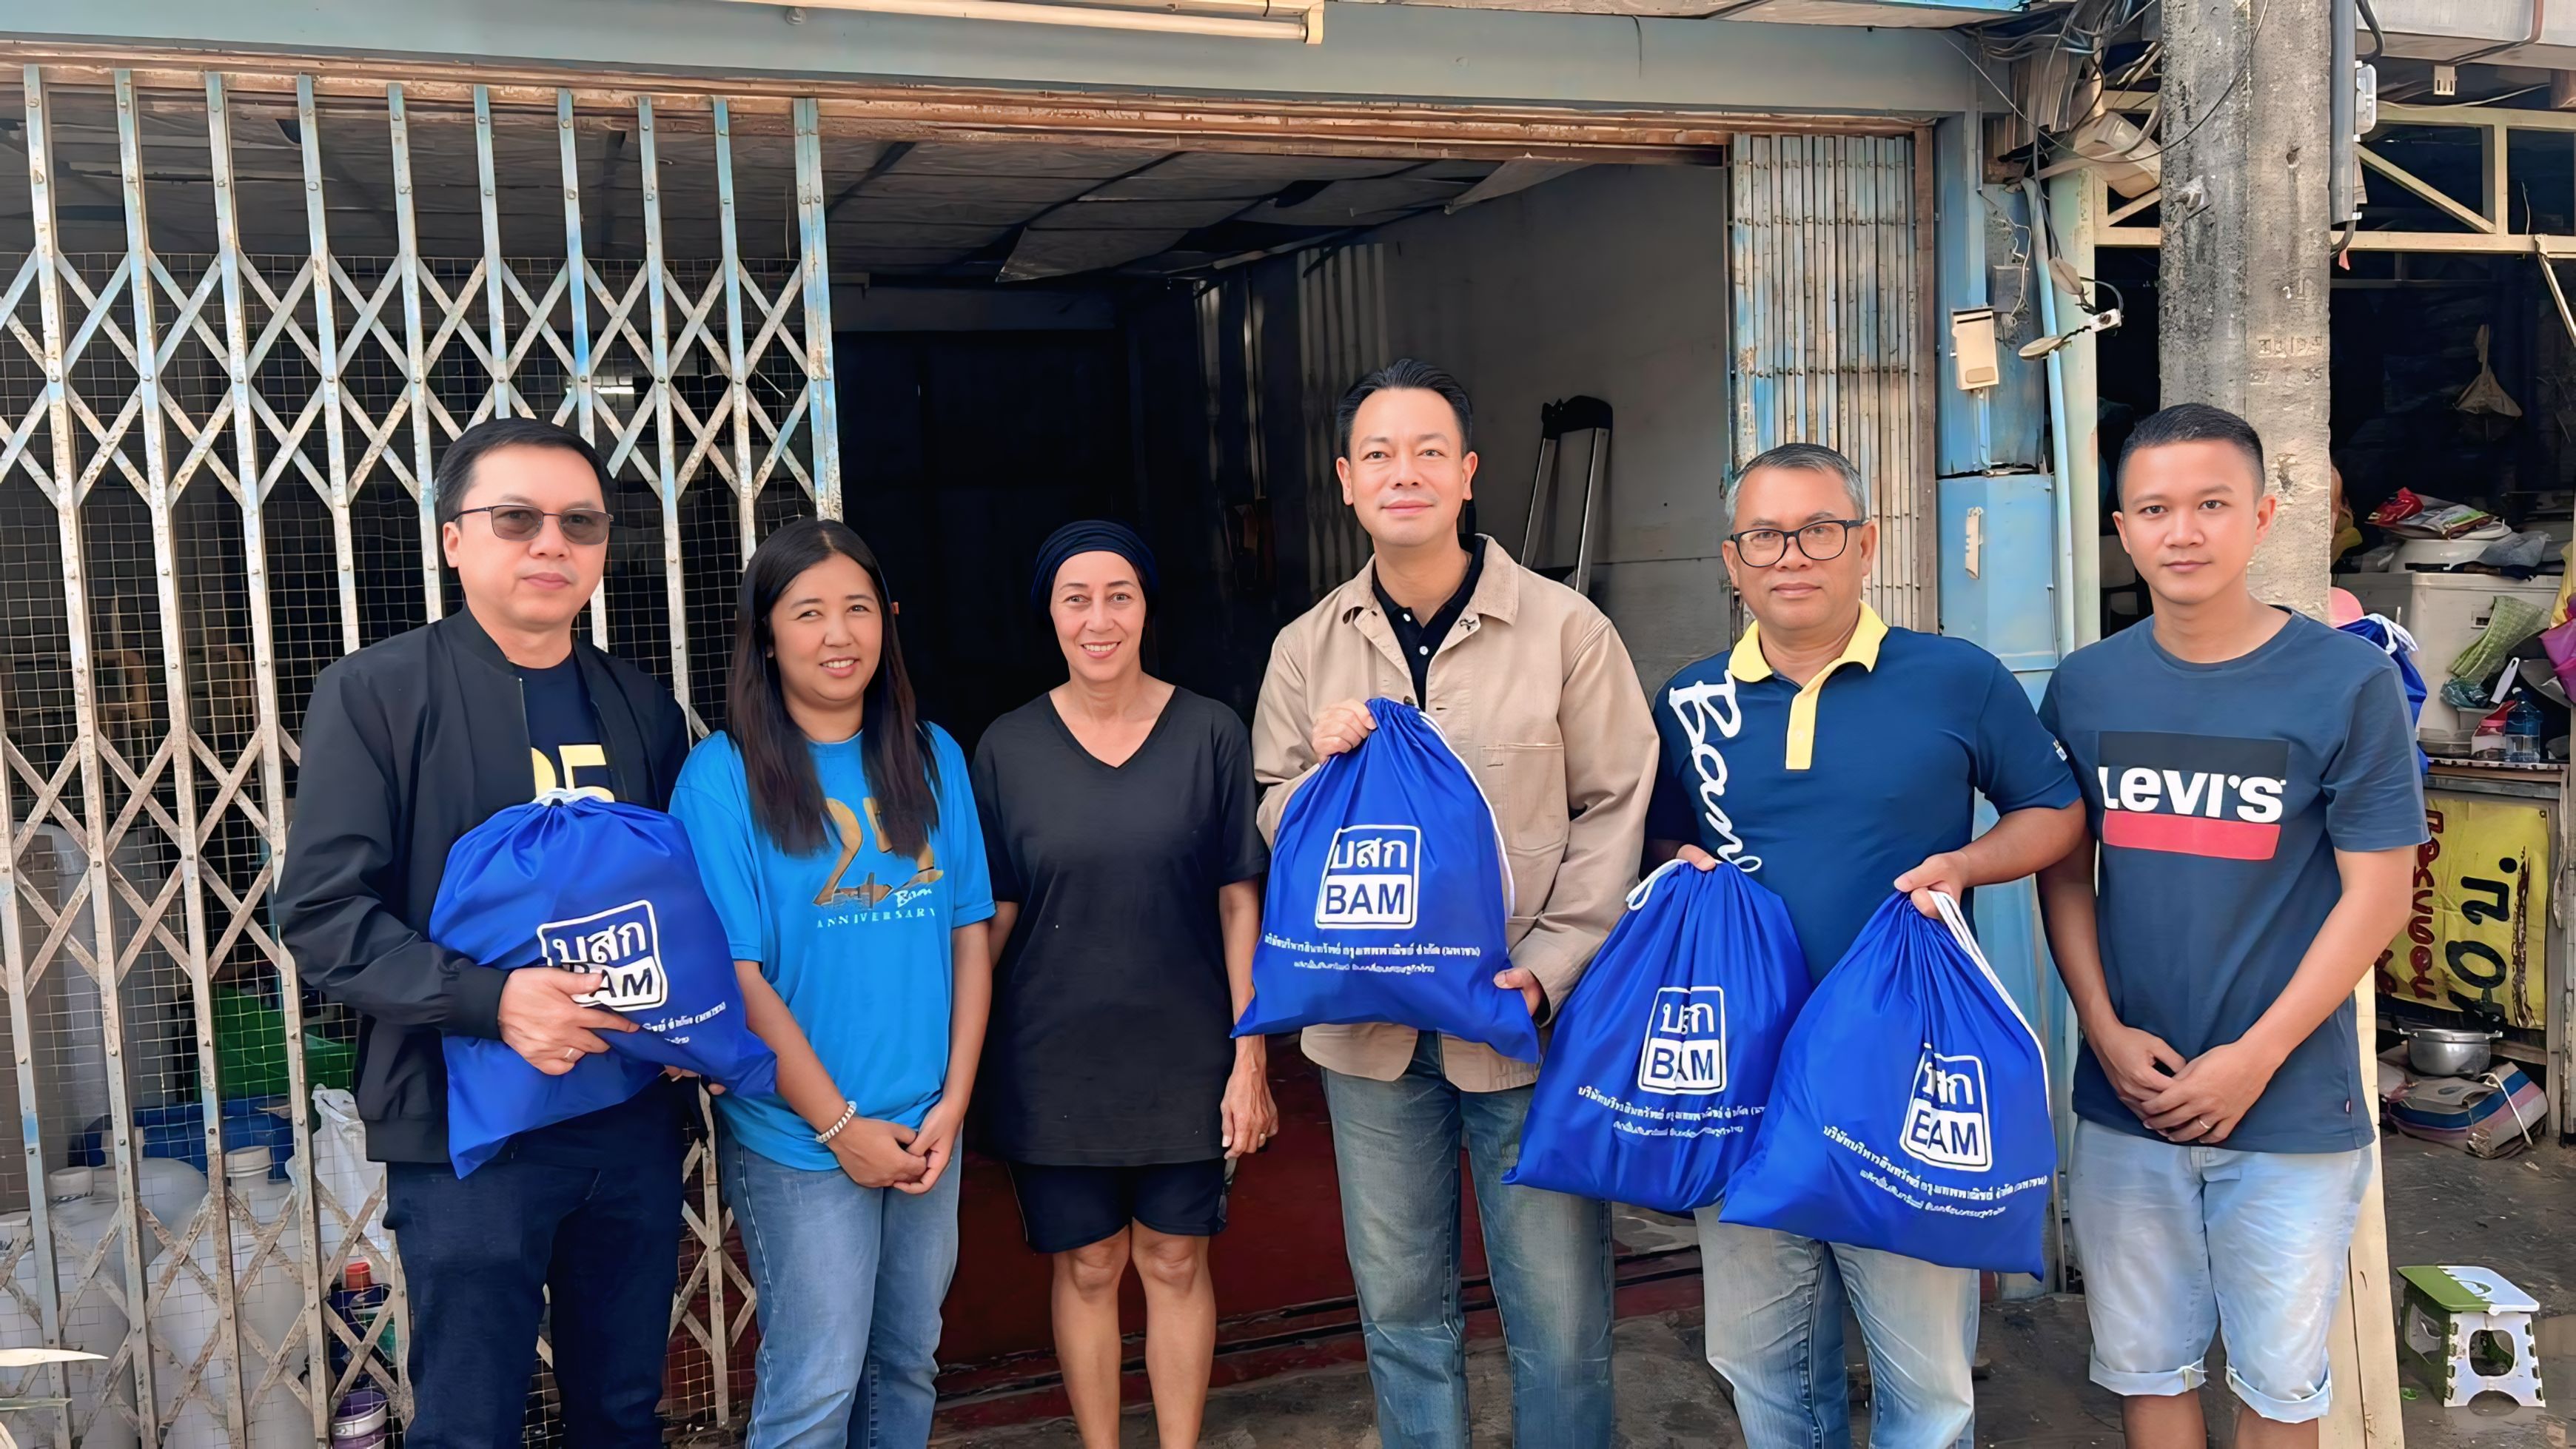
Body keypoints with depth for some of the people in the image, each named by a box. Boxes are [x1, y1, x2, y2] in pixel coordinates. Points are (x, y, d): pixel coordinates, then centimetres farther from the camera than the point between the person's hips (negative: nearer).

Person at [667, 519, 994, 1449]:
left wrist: (953, 1101, -3)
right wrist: (842, 1126, -11)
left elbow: (970, 933, 5)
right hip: (798, 1138, -4)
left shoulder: (932, 757, 4)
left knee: (907, 1364, 16)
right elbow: (735, 975, -11)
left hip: (926, 1129, 4)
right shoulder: (723, 775, -9)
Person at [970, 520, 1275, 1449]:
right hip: (1055, 1060, 1)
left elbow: (1240, 900, -3)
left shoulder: (1211, 735, -5)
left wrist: (1250, 1057, -5)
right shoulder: (1007, 746, -3)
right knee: (1086, 1266, 12)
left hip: (1184, 1055, 0)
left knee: (1175, 1262, 11)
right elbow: (991, 913, 1)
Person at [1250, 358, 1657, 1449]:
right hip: (1370, 1023, 3)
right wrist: (1327, 772, -12)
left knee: (1559, 1315, 5)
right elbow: (1271, 827, 10)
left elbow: (1613, 812, -4)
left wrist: (1547, 968, -13)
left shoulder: (1564, 628, -4)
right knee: (1400, 1307, 16)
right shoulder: (1307, 647, 6)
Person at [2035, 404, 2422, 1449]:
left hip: (2292, 1108, -2)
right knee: (2144, 1363, 14)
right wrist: (2106, 1033, -5)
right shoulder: (2085, 687, 2)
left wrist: (2253, 1061, -12)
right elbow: (2064, 871, 7)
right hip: (2125, 1100, 3)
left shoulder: (2349, 682, -7)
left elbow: (2377, 895, -8)